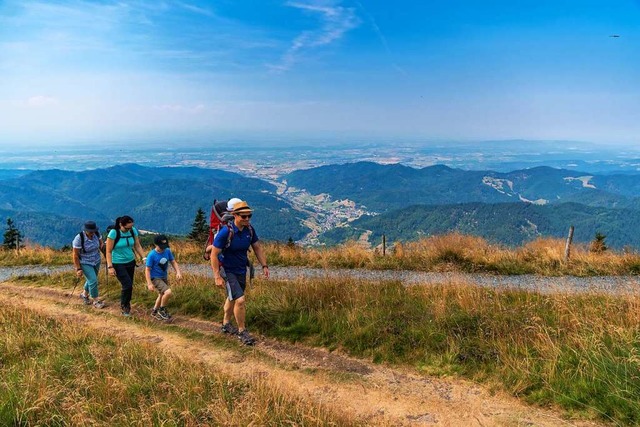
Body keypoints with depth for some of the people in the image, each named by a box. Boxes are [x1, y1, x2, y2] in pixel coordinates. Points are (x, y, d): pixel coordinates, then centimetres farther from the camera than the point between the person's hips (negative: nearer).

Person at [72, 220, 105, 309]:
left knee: (91, 280, 19)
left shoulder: (97, 233, -14)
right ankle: (95, 301, 9)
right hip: (85, 263, -5)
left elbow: (101, 244, 3)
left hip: (96, 261, 5)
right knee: (93, 281, -10)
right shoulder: (79, 238, -27)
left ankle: (84, 294, 46)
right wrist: (78, 269, -17)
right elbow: (75, 255, -19)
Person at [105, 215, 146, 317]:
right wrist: (110, 267, -17)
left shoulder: (133, 231, -5)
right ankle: (124, 305, 14)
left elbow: (137, 246, 4)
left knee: (129, 285, 10)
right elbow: (109, 251, -13)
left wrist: (144, 258, -6)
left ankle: (126, 304, 32)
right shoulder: (113, 233, -18)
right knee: (127, 285, -11)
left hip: (131, 262, 5)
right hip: (118, 264, -5)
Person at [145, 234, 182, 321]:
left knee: (162, 295, 23)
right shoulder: (152, 255, -21)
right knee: (168, 292, -24)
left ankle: (154, 311, 47)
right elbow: (147, 270, -16)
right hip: (155, 278, -7)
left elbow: (173, 262, 2)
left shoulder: (167, 251, -7)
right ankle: (162, 310, 0)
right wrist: (149, 284, -20)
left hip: (164, 277, 7)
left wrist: (178, 272, -15)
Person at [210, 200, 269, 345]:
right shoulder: (225, 232, -25)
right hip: (227, 271, -7)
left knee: (232, 298, 23)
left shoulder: (249, 230, -7)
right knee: (240, 300, -16)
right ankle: (242, 331, 2)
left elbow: (257, 248, 6)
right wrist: (217, 277, -23)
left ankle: (226, 324, 44)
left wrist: (264, 266, -1)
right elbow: (214, 254, -21)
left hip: (241, 271, 7)